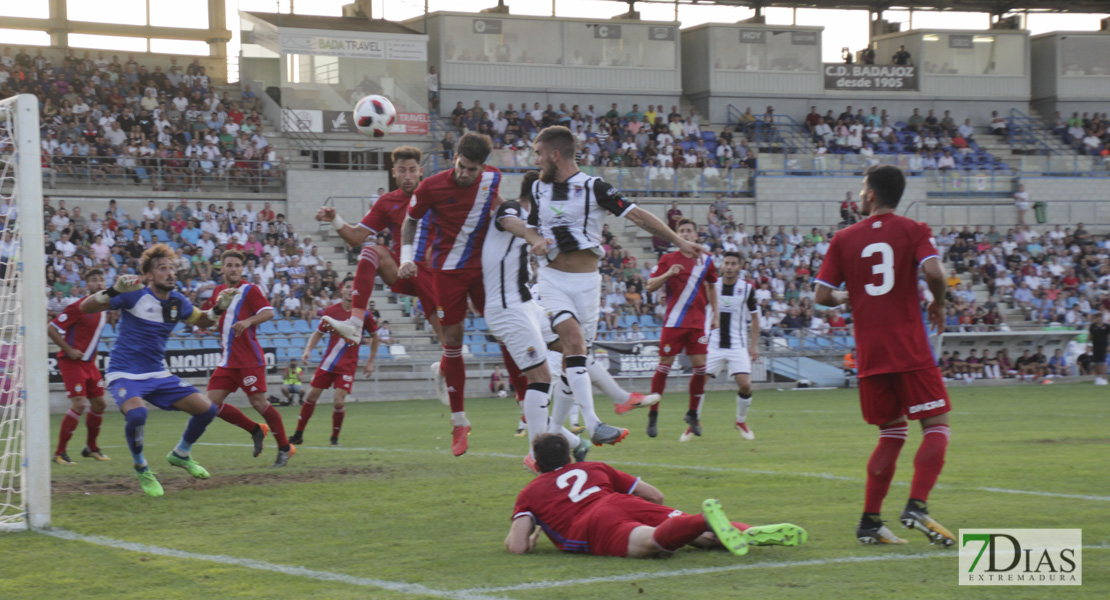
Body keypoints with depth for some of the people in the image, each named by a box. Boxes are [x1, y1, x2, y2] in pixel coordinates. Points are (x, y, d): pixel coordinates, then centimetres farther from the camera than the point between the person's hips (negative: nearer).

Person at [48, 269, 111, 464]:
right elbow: (51, 329, -16)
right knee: (79, 404, -17)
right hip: (72, 361, -8)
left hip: (89, 362, 8)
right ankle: (60, 452, -9)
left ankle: (91, 448, 26)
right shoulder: (78, 307, -16)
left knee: (99, 403, 9)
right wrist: (69, 350, -19)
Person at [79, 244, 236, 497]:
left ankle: (180, 455, 27)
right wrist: (114, 290, -34)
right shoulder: (134, 295, -14)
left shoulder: (177, 301, 3)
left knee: (207, 409, -2)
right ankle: (142, 469, -8)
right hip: (124, 374, -6)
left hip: (158, 374, 6)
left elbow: (201, 321, 23)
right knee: (137, 412, -36)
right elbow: (85, 308, -17)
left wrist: (218, 308, 2)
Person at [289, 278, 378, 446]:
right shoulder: (331, 311, -2)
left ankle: (335, 437, 7)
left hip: (347, 366, -2)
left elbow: (374, 336, 9)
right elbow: (318, 332, 10)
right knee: (311, 396, 2)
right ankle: (298, 434, 16)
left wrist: (370, 362, 9)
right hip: (327, 362, 2)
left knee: (338, 401, -15)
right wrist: (308, 349, -6)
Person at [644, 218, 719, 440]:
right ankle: (653, 415, 5)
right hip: (674, 320, -3)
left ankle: (693, 414, 13)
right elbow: (650, 287, -2)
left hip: (698, 322, 3)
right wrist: (667, 274, -19)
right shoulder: (668, 260, 1)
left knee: (701, 367, -4)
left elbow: (712, 286, 23)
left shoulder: (705, 262, 9)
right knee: (664, 366, -4)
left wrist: (715, 313, 17)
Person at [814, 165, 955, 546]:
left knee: (892, 432, 15)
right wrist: (938, 304, 2)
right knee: (937, 426, 2)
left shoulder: (844, 239, 7)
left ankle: (869, 522, 9)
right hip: (909, 350, -4)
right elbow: (934, 272, -17)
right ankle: (916, 507, -18)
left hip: (869, 354, 4)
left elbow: (822, 296, 5)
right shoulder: (913, 231, 1)